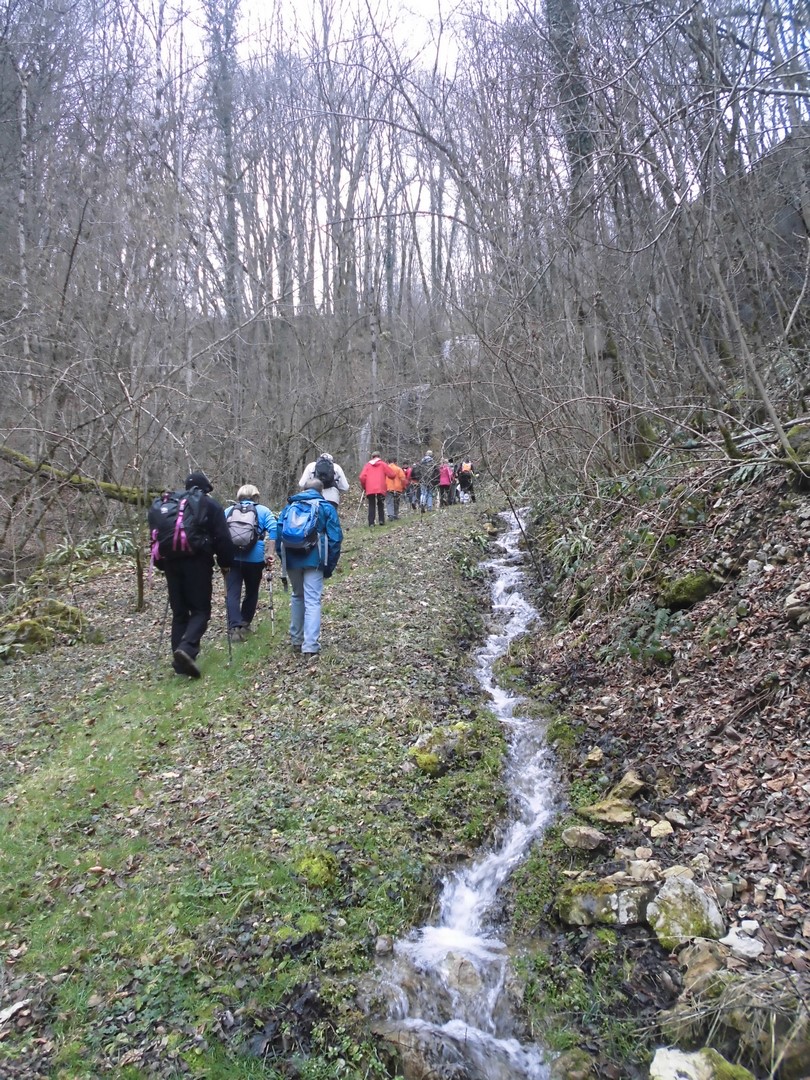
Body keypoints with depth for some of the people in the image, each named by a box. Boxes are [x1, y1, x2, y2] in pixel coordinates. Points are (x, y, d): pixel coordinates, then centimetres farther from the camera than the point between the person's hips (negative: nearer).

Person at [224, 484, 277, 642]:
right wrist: (270, 555, -8)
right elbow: (273, 532, -7)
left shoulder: (228, 511, 17)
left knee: (232, 593, 0)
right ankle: (245, 624, 24)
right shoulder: (263, 511, 9)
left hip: (232, 558, 1)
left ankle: (235, 627, -14)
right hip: (255, 558, -1)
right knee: (252, 592, 17)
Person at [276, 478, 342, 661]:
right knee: (312, 601, -5)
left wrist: (283, 559, 16)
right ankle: (310, 648, -15)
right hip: (314, 559, -3)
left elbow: (278, 532, 13)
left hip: (291, 558, 3)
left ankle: (296, 640, 26)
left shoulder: (289, 506, 16)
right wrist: (330, 565, 2)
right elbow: (335, 537, -1)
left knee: (297, 596, 21)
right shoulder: (326, 507, 7)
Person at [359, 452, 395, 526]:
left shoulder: (367, 465, 9)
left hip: (370, 490, 0)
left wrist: (364, 487, 14)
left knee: (371, 505, 4)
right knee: (380, 504, 15)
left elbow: (362, 477, -1)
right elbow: (392, 474, 2)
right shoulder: (383, 464, 7)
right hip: (380, 489, 0)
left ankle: (371, 523, -6)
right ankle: (381, 520, 5)